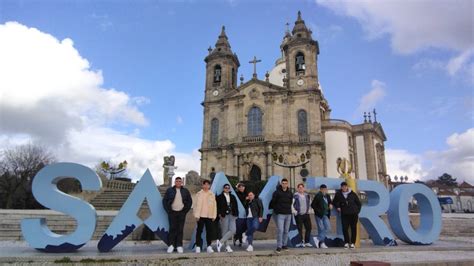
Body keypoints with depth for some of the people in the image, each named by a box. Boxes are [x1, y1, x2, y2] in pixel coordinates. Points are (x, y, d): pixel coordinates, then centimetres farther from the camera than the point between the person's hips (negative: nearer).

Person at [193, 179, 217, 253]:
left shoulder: (212, 194, 10)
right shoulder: (199, 194, 1)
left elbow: (214, 205, 10)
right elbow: (197, 204, -4)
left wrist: (214, 216, 4)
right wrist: (197, 215, -10)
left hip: (210, 216, 3)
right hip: (201, 215, -3)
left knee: (210, 231, 2)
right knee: (199, 231, 2)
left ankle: (209, 246, 11)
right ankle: (198, 246, 9)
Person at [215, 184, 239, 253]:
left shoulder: (232, 197, 16)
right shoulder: (219, 197, 2)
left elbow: (235, 206, 18)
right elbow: (217, 207, -2)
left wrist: (236, 215, 9)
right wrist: (220, 214, -11)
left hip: (231, 215, 4)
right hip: (224, 216, -4)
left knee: (233, 230, -10)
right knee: (224, 231, -2)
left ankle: (220, 242, -4)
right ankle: (226, 246, 10)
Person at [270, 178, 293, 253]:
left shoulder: (290, 193, 8)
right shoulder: (277, 192, -5)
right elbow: (273, 202, 2)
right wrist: (276, 210, 8)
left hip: (288, 214, 4)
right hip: (280, 214, -4)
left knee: (286, 230, 9)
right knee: (280, 230, -11)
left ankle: (284, 245, 21)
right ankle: (279, 246, -5)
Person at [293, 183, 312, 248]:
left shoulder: (307, 195, 11)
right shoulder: (295, 196, -7)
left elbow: (310, 203, 24)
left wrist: (308, 210, 15)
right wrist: (294, 211, -11)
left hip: (306, 214, 5)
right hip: (298, 215, -5)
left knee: (308, 228, 5)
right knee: (300, 229, -2)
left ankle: (307, 242, 19)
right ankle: (301, 242, 8)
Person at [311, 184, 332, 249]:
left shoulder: (327, 196, 8)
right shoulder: (318, 196, -12)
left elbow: (330, 202, 24)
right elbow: (313, 205, -12)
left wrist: (330, 204, 2)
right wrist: (318, 211, -16)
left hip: (325, 215, 7)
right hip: (319, 215, -7)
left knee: (328, 228, -1)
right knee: (321, 229, -3)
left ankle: (318, 239, 6)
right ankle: (321, 243, 8)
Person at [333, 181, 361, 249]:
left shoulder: (352, 194, 3)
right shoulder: (338, 194, 3)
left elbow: (359, 203, 12)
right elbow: (335, 202, 21)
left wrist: (357, 211, 5)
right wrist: (337, 207, 6)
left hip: (353, 214, 0)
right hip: (344, 214, 0)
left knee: (353, 228, 2)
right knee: (345, 228, -5)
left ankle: (352, 243, 11)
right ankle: (346, 242, 8)